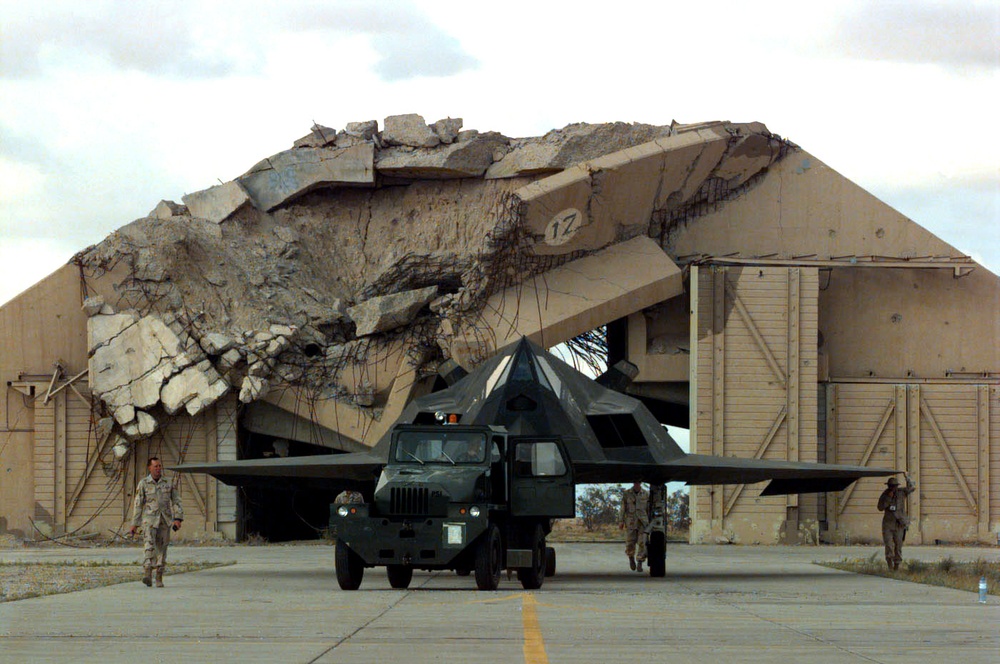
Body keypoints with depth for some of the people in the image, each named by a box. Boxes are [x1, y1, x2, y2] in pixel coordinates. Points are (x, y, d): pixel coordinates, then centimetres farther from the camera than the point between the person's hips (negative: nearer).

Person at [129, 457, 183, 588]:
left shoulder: (168, 483, 8)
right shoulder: (143, 484, 2)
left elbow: (176, 502, 6)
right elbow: (137, 504, 3)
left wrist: (178, 519, -8)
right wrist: (134, 524, 1)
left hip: (165, 520, 3)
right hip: (149, 519, -3)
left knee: (162, 548, 5)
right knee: (149, 545, -20)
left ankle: (159, 578, 14)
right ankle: (147, 575, -33)